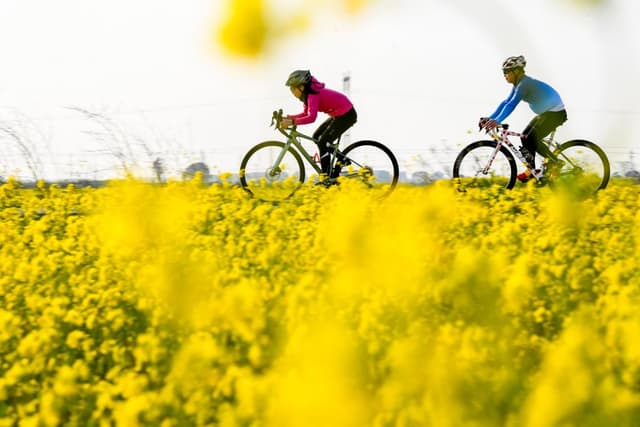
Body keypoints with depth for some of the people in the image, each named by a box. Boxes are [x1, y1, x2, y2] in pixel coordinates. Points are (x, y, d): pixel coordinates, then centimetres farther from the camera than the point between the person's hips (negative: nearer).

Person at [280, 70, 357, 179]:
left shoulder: (312, 96, -24)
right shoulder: (308, 93, 5)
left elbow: (311, 118, -37)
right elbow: (306, 114, 13)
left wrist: (291, 122, -40)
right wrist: (288, 117, 1)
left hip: (346, 115, -10)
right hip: (339, 114, 10)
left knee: (322, 143, -10)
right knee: (317, 136, 13)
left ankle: (326, 177, -9)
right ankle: (341, 160, 17)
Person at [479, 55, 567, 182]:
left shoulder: (525, 84, -23)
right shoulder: (519, 84, 7)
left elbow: (512, 104, -34)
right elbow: (506, 102, 9)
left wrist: (497, 121, -43)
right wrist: (490, 118, 0)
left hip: (556, 113, -10)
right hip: (545, 112, 10)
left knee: (531, 138, -17)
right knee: (525, 136, 6)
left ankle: (556, 163, -4)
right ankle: (531, 171, 9)